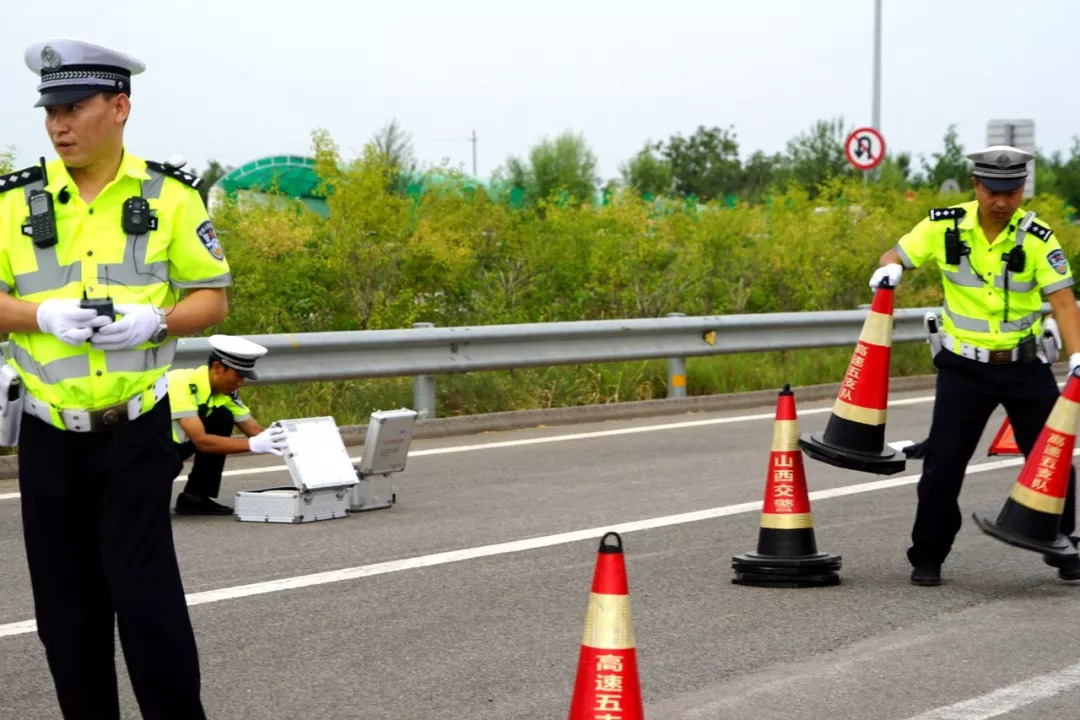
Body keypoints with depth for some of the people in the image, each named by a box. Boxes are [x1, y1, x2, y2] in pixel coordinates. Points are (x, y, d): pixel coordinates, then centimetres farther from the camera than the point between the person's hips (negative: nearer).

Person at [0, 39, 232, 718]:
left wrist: (154, 322, -18)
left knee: (144, 593, -9)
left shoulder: (170, 196, -1)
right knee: (67, 605, 8)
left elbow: (213, 298, 2)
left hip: (136, 432, -2)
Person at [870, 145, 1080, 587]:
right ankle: (927, 557, 13)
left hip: (1025, 365, 0)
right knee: (943, 462, -1)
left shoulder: (1037, 239, -12)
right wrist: (888, 269, -19)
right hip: (965, 367, 0)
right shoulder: (944, 227, -7)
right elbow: (897, 255, 5)